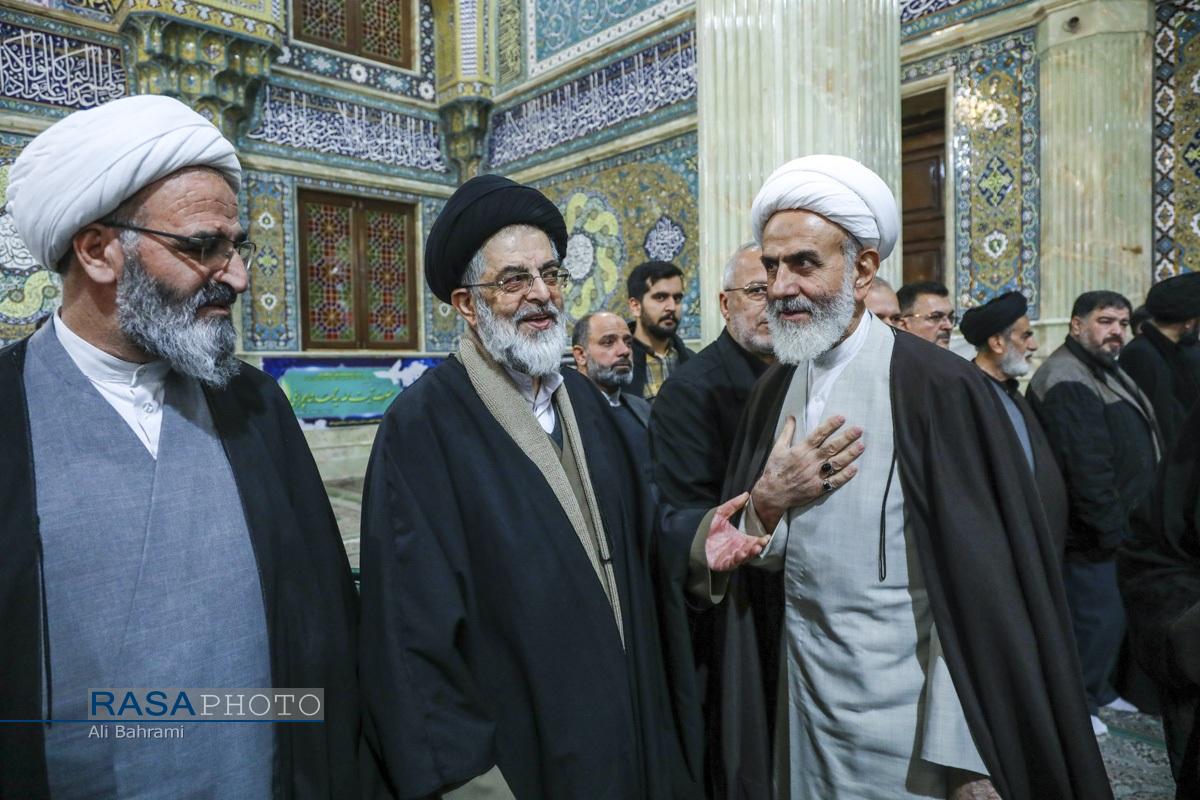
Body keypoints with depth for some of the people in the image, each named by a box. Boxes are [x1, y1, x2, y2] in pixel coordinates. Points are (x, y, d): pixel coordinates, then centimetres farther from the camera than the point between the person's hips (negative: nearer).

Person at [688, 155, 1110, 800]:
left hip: (904, 713, -5)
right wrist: (766, 507, -16)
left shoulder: (939, 386, -17)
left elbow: (982, 587, -17)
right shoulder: (774, 390, 1)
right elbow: (749, 549, 5)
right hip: (799, 695, 6)